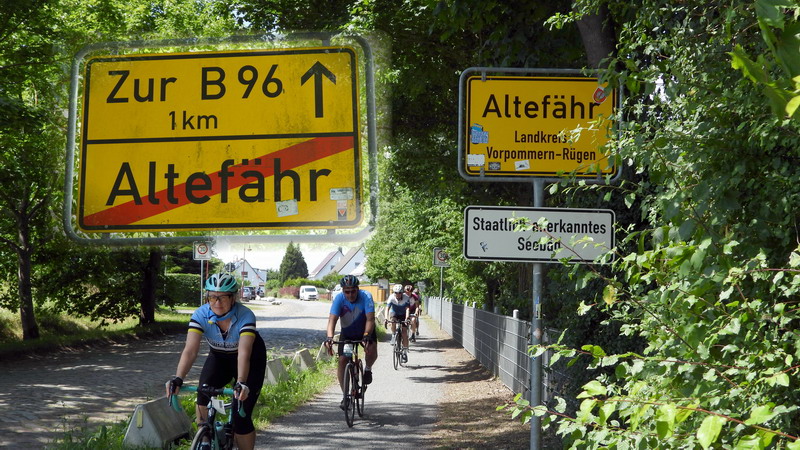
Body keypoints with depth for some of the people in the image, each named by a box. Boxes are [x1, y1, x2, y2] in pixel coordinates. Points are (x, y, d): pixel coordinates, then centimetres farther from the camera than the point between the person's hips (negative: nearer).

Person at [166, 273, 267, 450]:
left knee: (241, 416, -13)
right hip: (220, 357, 3)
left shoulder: (245, 316, -32)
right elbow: (190, 350, -35)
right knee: (204, 391, -25)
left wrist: (241, 384, -59)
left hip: (251, 360, -3)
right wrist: (178, 379, -50)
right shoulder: (201, 315, -25)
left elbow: (244, 353, -44)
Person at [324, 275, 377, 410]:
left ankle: (368, 369, 3)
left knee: (371, 350, -30)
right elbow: (332, 320, -32)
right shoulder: (339, 298, -24)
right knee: (342, 360, -12)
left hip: (365, 331, -2)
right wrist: (329, 338, -48)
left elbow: (370, 319, -36)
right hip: (347, 333, 2)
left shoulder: (366, 297, -28)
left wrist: (366, 336, -53)